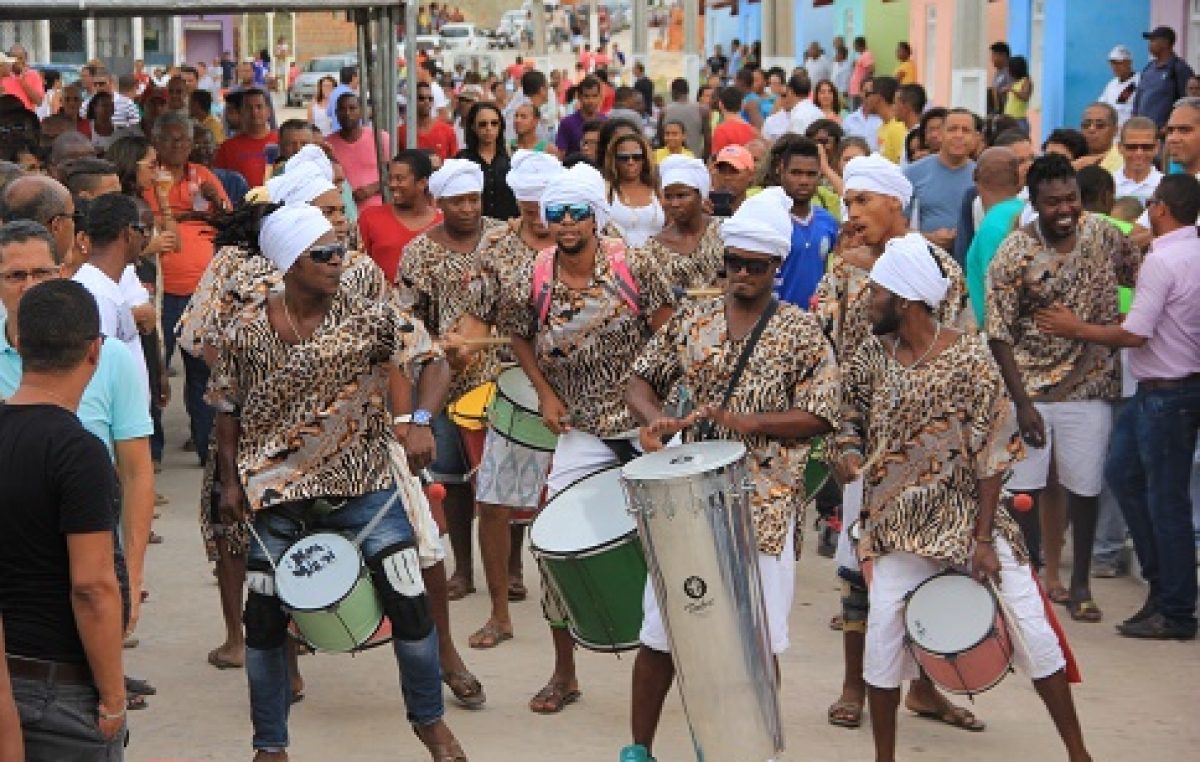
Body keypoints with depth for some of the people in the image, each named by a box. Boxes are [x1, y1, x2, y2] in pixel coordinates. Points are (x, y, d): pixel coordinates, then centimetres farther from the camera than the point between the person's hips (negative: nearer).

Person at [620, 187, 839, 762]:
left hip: (764, 504, -2)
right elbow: (641, 381, 13)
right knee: (661, 631, 4)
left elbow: (819, 417, -6)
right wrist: (654, 419, -9)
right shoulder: (692, 320, 7)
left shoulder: (801, 333, -1)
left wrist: (746, 423, -19)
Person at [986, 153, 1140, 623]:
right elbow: (999, 336, -10)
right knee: (1025, 487, 5)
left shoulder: (1104, 236, -2)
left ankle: (1079, 584, 24)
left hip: (1089, 386, 2)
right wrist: (1022, 402, -13)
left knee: (1084, 488, 8)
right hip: (1030, 387, -2)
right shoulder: (1013, 256, -12)